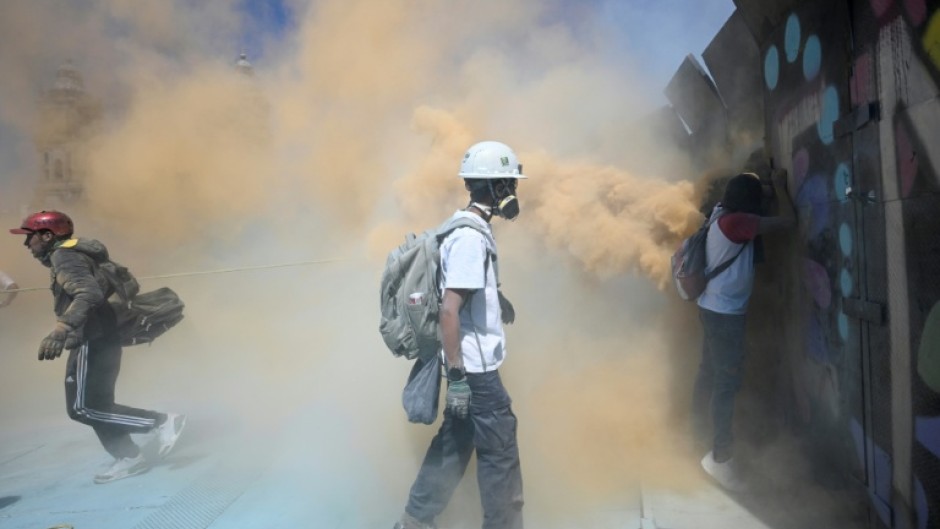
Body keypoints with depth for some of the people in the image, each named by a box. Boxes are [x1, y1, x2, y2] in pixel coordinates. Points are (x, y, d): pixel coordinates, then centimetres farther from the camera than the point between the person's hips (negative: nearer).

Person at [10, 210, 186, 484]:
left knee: (82, 408, -8)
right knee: (95, 405, 12)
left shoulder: (64, 257, -12)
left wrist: (61, 328, -41)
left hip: (92, 342, -10)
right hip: (97, 340, 10)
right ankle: (129, 458, 15)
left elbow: (89, 293, -28)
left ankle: (161, 422, -10)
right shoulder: (72, 256, 19)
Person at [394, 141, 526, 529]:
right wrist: (456, 375, -23)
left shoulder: (470, 228, 9)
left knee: (455, 443, 18)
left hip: (471, 364, 10)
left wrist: (495, 298, 24)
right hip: (475, 367, -10)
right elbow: (449, 310, -25)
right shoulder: (471, 237, -21)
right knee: (500, 453, 4)